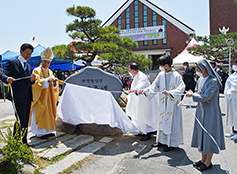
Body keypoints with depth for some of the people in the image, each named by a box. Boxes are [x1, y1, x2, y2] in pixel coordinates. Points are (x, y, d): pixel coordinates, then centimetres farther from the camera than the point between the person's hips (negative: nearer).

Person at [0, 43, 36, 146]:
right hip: (18, 97, -7)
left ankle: (24, 141, 24)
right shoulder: (12, 63, -2)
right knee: (20, 120, -5)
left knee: (26, 120, 12)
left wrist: (32, 80, -5)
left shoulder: (28, 66, 19)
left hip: (27, 97, 7)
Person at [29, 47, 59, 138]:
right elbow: (37, 82, -17)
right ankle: (40, 133, 5)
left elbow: (54, 86, 9)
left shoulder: (50, 72, 13)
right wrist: (48, 80, -27)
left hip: (49, 96, 6)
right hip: (40, 97, -6)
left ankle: (47, 130, 20)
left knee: (49, 113, 9)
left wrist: (54, 81, -13)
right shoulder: (36, 70, -5)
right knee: (40, 114, -3)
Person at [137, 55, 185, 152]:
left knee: (171, 121, 1)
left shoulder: (176, 75, -12)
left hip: (172, 104, -6)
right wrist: (145, 91, -8)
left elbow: (181, 88, -20)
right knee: (162, 121, 14)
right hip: (163, 103, 6)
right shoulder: (161, 75, 4)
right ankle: (162, 140, 29)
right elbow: (154, 86, 4)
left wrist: (169, 92, -31)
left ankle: (172, 143, 14)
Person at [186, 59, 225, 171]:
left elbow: (206, 97, -20)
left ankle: (208, 162, 14)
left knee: (209, 135, 0)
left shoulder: (213, 81, -16)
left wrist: (192, 95, -10)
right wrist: (197, 94, -8)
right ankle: (203, 159, 25)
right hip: (201, 110, 8)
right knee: (201, 134, 12)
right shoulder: (200, 80, 9)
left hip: (210, 111, -8)